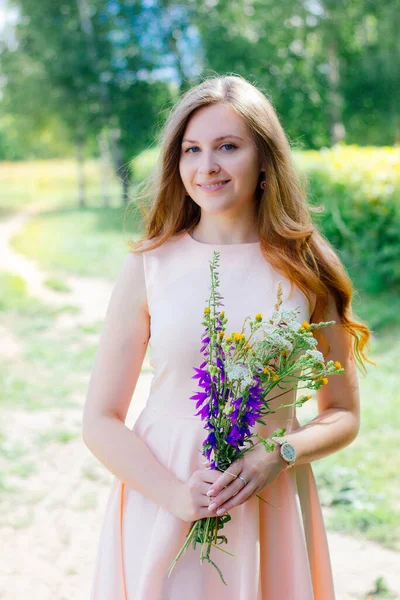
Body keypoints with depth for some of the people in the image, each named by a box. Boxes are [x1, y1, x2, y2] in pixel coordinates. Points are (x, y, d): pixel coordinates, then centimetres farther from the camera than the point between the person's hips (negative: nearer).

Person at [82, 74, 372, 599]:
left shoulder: (305, 269, -3)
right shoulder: (148, 266, -6)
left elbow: (343, 415, 4)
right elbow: (101, 421, -3)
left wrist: (279, 455, -14)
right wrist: (175, 496, -17)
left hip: (269, 512, 1)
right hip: (160, 510, -1)